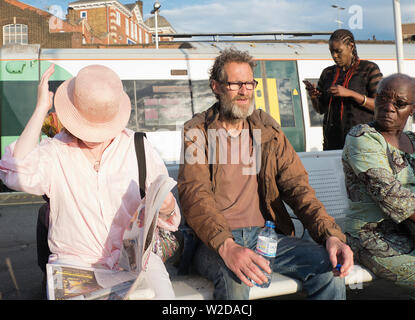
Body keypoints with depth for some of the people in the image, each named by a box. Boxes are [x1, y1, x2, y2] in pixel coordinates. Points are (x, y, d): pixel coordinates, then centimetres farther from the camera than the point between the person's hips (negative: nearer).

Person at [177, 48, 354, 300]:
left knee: (330, 265, -19)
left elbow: (296, 185, 4)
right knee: (235, 279, -36)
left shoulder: (267, 129, 12)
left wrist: (331, 234, -14)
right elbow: (194, 193, -14)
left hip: (264, 234, 4)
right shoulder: (197, 132, 0)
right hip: (215, 241, -3)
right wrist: (227, 246, -33)